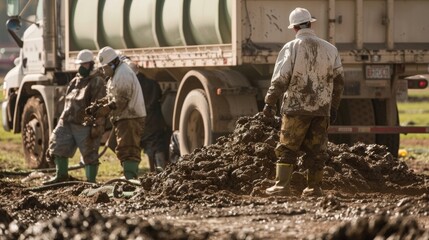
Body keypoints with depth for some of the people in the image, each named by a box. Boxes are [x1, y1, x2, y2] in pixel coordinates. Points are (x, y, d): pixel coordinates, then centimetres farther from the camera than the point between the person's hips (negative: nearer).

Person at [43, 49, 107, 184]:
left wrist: (97, 126, -22)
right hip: (67, 122, 8)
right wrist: (63, 119, 24)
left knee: (89, 154, -1)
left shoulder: (97, 82, -10)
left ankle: (91, 180, 6)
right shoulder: (76, 81, 18)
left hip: (85, 126, -8)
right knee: (58, 146, 6)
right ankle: (61, 175, 17)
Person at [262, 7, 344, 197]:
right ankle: (314, 187, 8)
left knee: (288, 148, 2)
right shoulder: (329, 49, 6)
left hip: (296, 107, -3)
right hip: (322, 108, 3)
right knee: (317, 149, 8)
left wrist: (269, 103, -3)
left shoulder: (291, 48, -7)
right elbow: (338, 80, 10)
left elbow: (280, 78, -11)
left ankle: (281, 185, -4)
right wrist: (333, 107, 18)